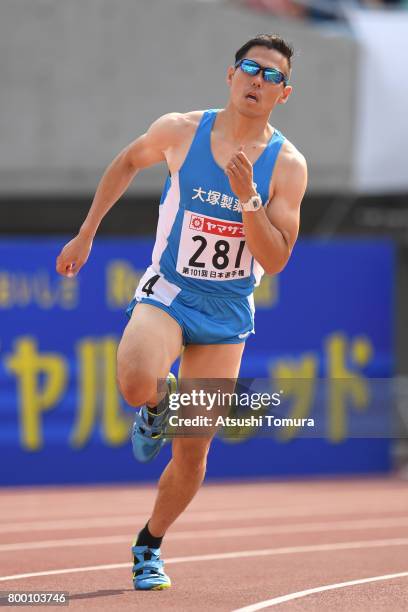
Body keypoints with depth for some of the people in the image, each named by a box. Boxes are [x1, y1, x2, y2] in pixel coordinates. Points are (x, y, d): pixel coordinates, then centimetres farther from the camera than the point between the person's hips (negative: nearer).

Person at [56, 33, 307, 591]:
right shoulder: (180, 131, -8)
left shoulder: (287, 166, -9)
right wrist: (85, 235, 13)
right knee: (136, 383, -34)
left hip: (226, 314, 1)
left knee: (192, 451, 3)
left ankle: (149, 546, 27)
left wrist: (247, 198, -27)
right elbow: (128, 163, 13)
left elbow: (274, 261, -13)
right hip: (167, 293, -1)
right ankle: (156, 408, 4)